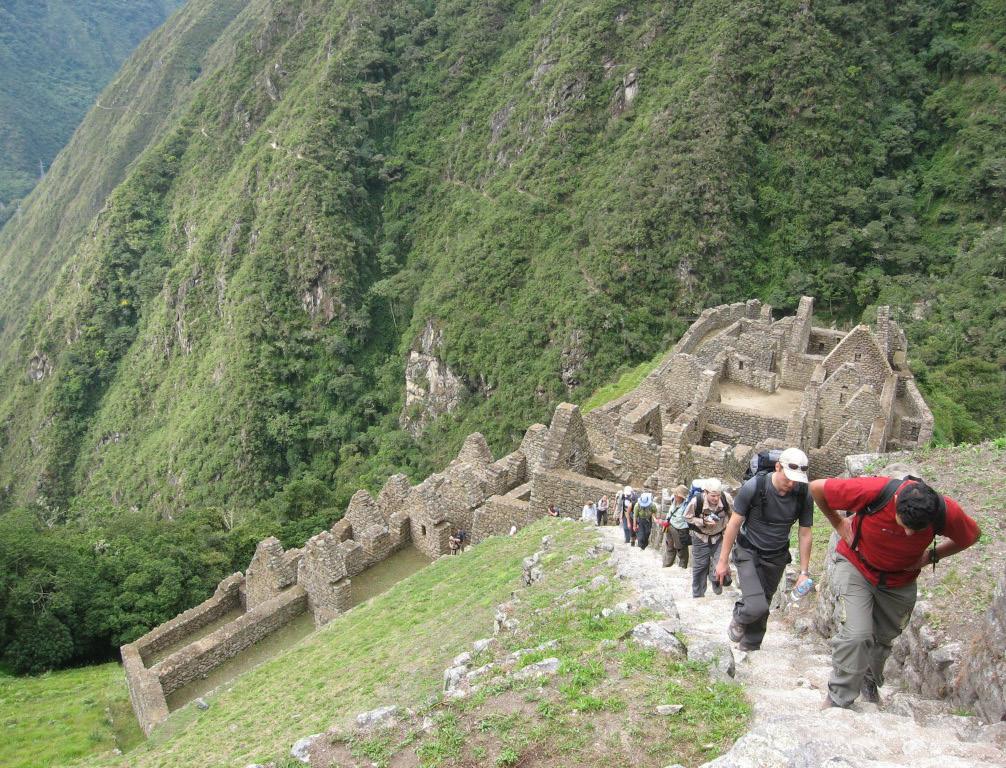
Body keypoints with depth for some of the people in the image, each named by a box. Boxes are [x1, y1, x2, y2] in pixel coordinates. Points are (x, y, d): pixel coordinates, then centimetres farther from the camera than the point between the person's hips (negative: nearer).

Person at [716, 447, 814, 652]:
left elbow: (805, 534, -2)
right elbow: (734, 523, -13)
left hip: (777, 557, 3)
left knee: (762, 608, 12)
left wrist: (804, 572, 0)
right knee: (756, 606, -19)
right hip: (748, 552, -3)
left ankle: (748, 650, 34)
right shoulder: (754, 487, -23)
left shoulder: (803, 495, -14)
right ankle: (739, 617, 15)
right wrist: (723, 560, -8)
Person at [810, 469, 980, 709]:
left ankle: (870, 682, 48)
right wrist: (838, 523, -13)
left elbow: (972, 535, -2)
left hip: (900, 579, 3)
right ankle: (837, 701, 0)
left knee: (884, 638, 18)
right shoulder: (874, 491, -37)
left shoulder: (947, 512, -27)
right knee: (856, 635, -18)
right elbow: (817, 488, -23)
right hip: (856, 566, -3)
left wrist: (931, 556, -9)